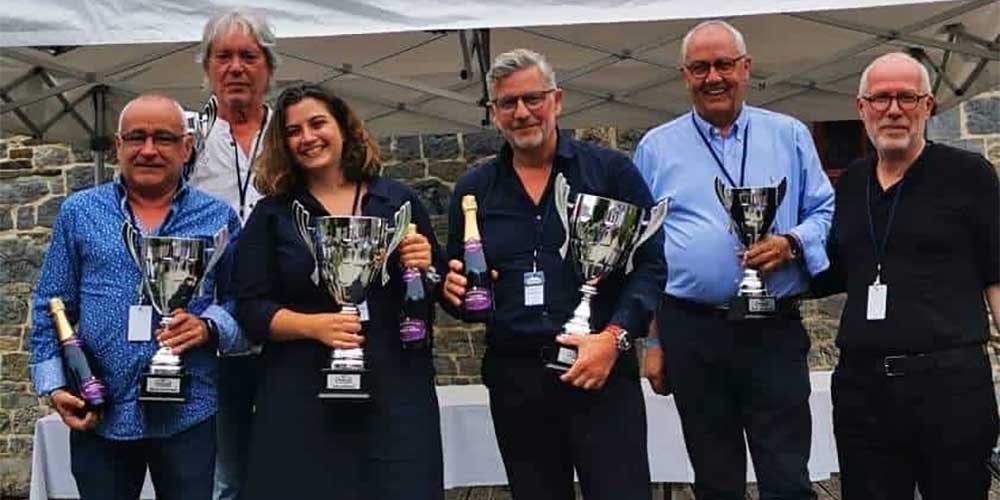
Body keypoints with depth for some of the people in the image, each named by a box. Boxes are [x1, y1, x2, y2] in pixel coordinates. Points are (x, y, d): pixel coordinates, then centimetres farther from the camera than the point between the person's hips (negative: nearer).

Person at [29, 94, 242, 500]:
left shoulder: (218, 218, 5)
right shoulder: (79, 212, 6)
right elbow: (50, 307, 8)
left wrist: (209, 327, -14)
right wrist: (53, 385, -1)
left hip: (189, 413, 0)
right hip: (98, 413, 1)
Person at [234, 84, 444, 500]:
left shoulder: (399, 200, 9)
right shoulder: (271, 215, 6)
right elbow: (250, 309, 0)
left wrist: (425, 269, -7)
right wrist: (314, 325, -15)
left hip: (396, 391, 1)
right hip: (301, 402, -1)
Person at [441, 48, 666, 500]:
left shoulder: (611, 171, 1)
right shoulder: (472, 190, 11)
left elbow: (650, 264, -2)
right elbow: (456, 282, 18)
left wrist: (614, 337, -14)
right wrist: (454, 290, -5)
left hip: (602, 372, -3)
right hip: (513, 379, 3)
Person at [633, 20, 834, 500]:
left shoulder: (789, 136, 8)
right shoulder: (656, 147, 8)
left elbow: (827, 213, 9)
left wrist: (791, 243, -14)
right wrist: (652, 341, 5)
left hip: (775, 331, 0)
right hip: (690, 333, 1)